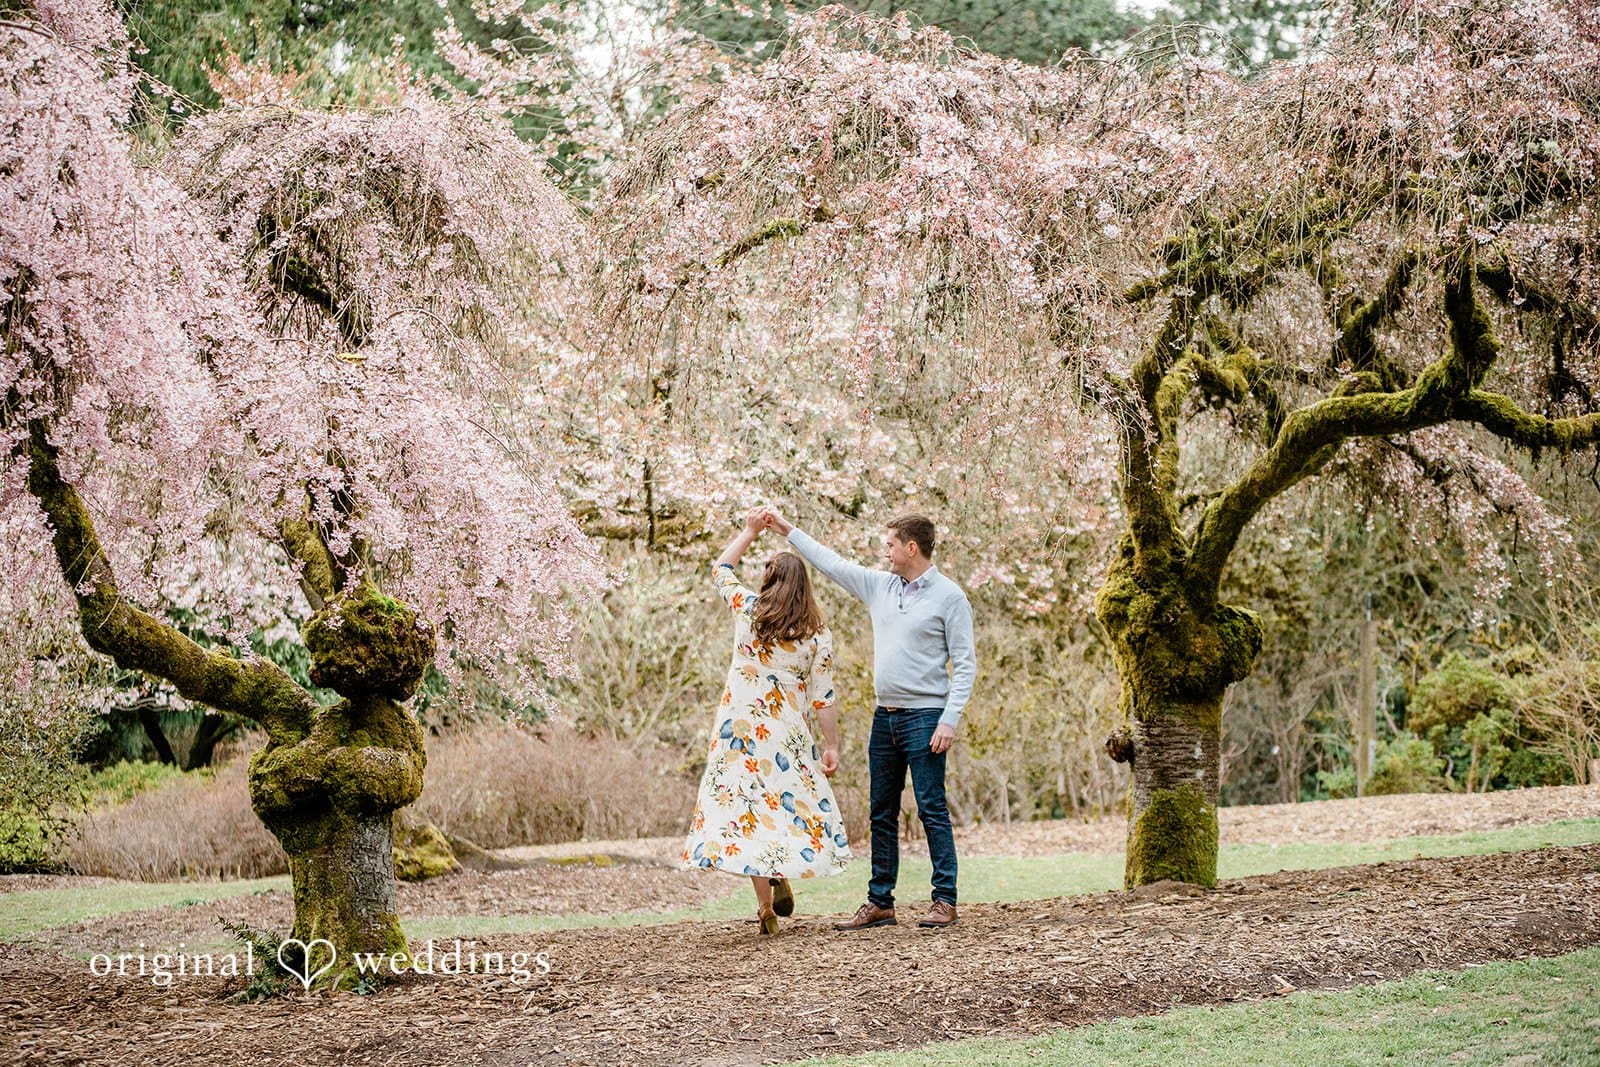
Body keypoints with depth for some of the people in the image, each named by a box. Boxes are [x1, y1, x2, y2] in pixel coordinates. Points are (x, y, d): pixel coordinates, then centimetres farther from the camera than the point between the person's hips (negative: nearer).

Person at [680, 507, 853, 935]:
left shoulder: (748, 610, -1)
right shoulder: (817, 635, -2)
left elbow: (721, 570, 17)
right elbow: (822, 696, -4)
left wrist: (749, 531, 24)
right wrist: (831, 744, 2)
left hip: (740, 725, 0)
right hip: (786, 731, 0)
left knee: (747, 804, 3)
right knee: (792, 802, 16)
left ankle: (765, 905, 0)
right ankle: (781, 879, 0)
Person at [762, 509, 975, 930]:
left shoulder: (949, 596, -7)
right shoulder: (880, 586, 12)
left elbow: (965, 663, -9)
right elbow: (832, 563, 22)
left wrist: (950, 720, -17)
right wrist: (788, 531, 23)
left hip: (924, 717, -7)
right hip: (885, 716, 7)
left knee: (932, 808, -8)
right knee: (882, 813, 9)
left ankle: (945, 899, -4)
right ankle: (879, 902, 14)